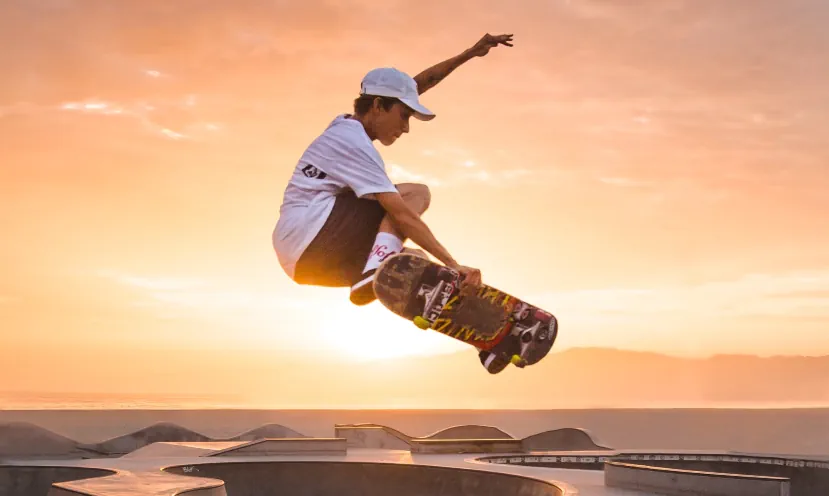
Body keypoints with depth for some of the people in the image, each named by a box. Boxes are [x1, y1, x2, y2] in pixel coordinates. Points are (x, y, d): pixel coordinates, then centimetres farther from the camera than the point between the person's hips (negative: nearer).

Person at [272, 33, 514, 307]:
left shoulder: (347, 125, 16)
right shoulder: (355, 145, -13)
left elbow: (417, 85, 23)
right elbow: (402, 215, -21)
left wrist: (469, 54, 19)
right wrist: (453, 265, -25)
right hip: (310, 236, -10)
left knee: (414, 260, 18)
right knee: (416, 194, -11)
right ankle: (377, 269, -32)